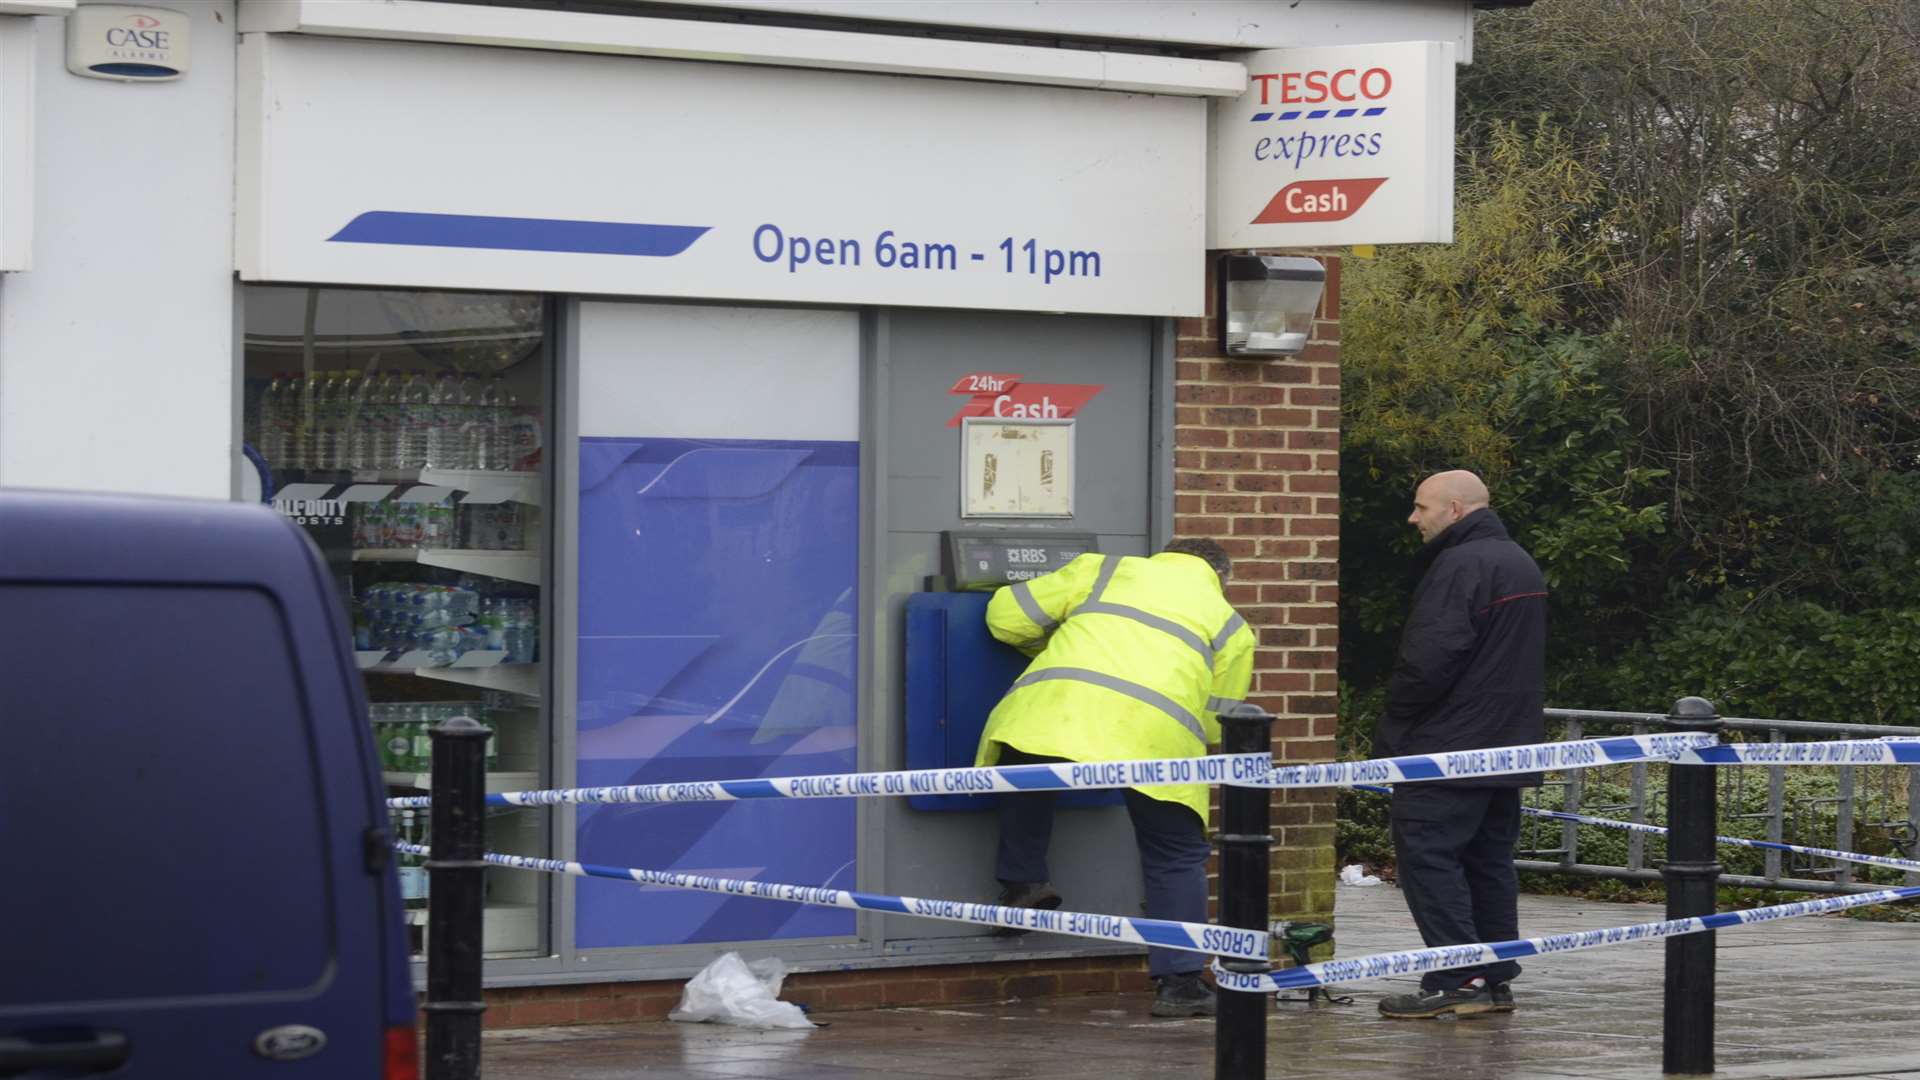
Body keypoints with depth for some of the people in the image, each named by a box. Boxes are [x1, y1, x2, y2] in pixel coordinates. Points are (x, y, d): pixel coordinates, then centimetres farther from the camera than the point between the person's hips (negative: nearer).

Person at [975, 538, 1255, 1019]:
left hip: (1055, 707, 1)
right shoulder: (1230, 625, 29)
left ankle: (1021, 880, 24)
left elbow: (1006, 615, 28)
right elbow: (1213, 723, 28)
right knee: (1177, 859, 13)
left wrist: (1055, 645, 48)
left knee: (1021, 774, 32)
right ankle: (1180, 982, 9)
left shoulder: (1104, 570, 30)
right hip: (1156, 731, 0)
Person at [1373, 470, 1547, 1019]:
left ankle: (1454, 981, -12)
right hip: (1507, 746, 10)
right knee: (1489, 860, 14)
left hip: (1447, 748, -10)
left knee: (1428, 856, -7)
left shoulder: (1460, 567, -16)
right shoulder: (1520, 562, 17)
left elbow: (1429, 660, -23)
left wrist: (1393, 721, -7)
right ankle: (1495, 979, 15)